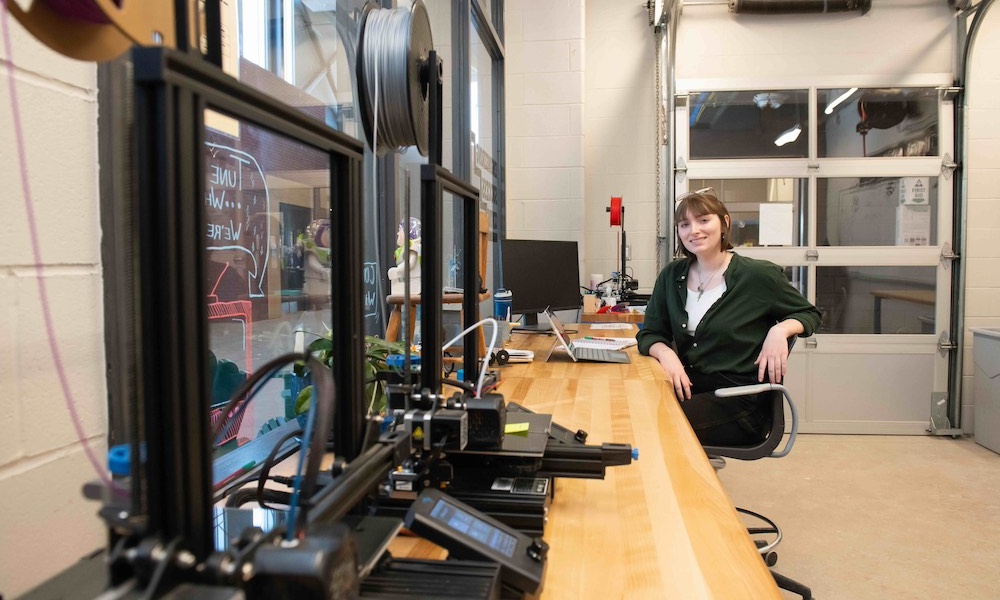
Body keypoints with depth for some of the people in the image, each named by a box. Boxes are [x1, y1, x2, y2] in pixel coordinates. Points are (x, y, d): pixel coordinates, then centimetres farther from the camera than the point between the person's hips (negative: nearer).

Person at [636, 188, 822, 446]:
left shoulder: (758, 275, -4)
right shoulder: (672, 276, 8)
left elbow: (810, 314, 9)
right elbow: (650, 334, 10)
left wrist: (780, 329, -13)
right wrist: (665, 353, -13)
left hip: (741, 402, -4)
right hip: (688, 388, 5)